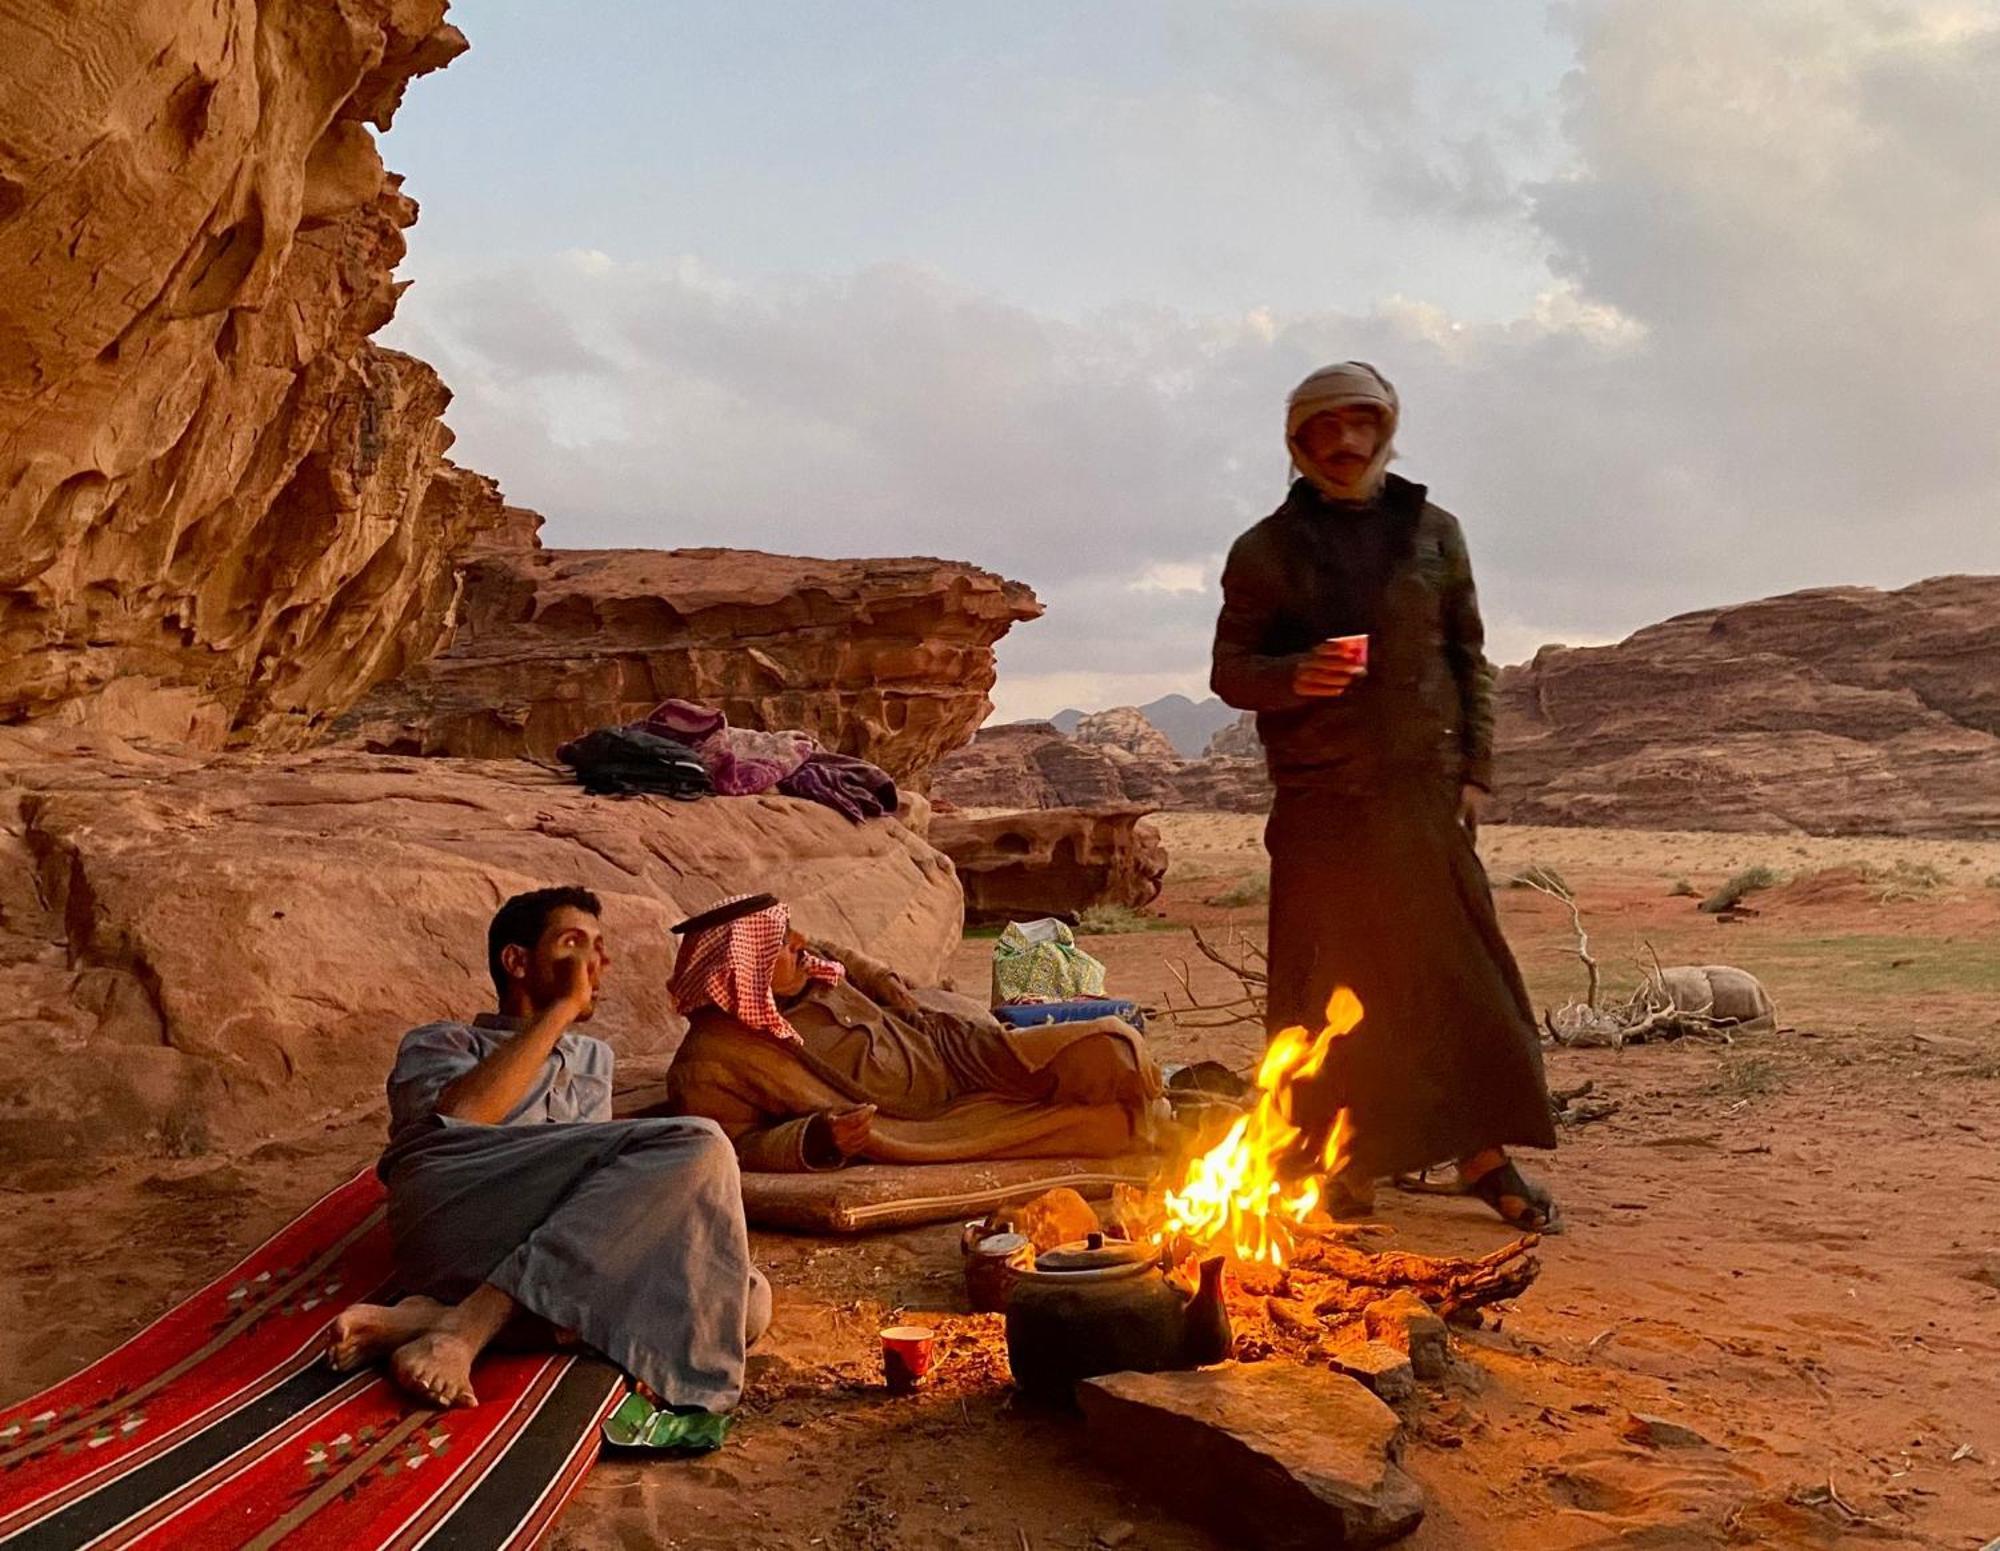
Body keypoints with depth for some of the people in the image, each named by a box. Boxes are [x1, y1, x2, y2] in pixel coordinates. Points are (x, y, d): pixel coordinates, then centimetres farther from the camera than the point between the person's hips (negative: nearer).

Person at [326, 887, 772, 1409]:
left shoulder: (594, 1057, 39)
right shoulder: (438, 1042, 24)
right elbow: (457, 1117, 0)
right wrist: (563, 1007, 6)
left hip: (571, 1249, 5)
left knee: (747, 1300, -26)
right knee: (697, 1146, -26)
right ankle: (466, 1327, -30)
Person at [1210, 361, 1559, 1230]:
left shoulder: (1433, 533, 12)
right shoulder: (1265, 549, 7)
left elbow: (1469, 660, 12)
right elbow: (1229, 669, 5)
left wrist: (1475, 770, 3)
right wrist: (1292, 676, -17)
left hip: (1424, 792, 1)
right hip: (1318, 800, -1)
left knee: (1459, 968, 0)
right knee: (1327, 986, 2)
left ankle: (1482, 1152, 11)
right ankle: (1343, 1160, 13)